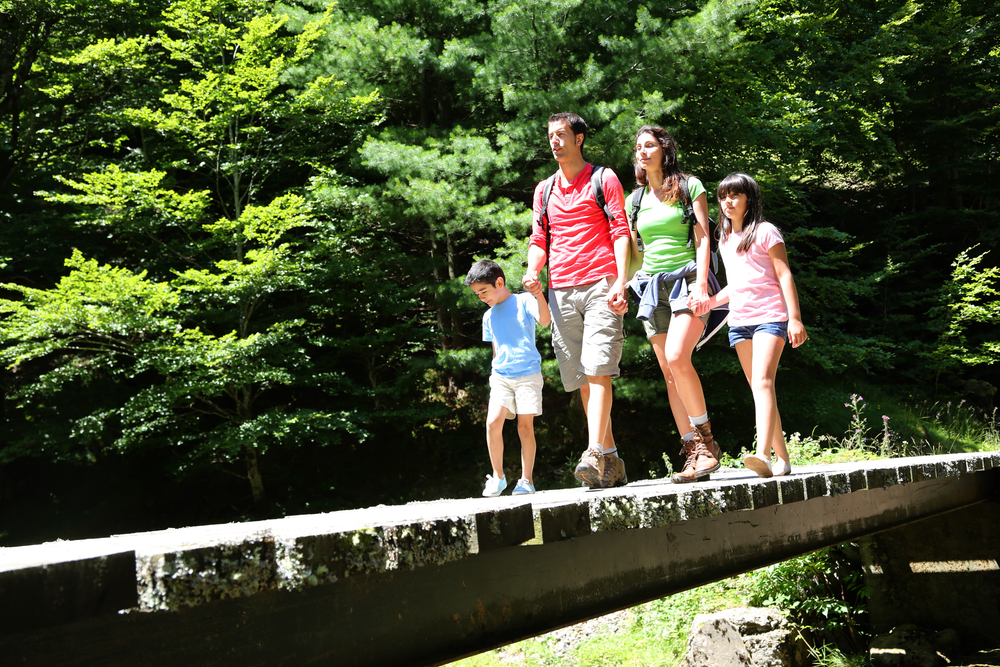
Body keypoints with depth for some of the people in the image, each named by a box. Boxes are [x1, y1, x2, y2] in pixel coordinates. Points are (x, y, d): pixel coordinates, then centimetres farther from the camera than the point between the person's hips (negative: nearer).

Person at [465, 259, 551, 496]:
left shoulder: (523, 301, -1)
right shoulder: (489, 316, 15)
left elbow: (544, 321, -19)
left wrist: (539, 296, -35)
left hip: (528, 374, -4)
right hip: (501, 376, 4)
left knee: (525, 426, -5)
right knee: (493, 422, -13)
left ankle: (526, 480, 5)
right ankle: (498, 476, -1)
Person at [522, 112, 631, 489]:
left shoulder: (604, 179, 7)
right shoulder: (545, 189, 21)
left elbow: (620, 233, -1)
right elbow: (539, 241, 19)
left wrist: (620, 284, -13)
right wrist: (533, 272, -3)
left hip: (600, 286, -5)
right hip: (561, 292, 5)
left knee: (597, 371, -18)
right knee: (581, 381, 3)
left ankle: (594, 455, -25)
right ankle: (613, 464, 9)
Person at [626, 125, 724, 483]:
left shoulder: (689, 186, 4)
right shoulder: (635, 199, 16)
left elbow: (703, 238, -2)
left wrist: (701, 284, -14)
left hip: (687, 279, -5)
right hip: (652, 286, 5)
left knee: (677, 357, -25)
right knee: (669, 373, -1)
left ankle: (706, 440, -13)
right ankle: (693, 454, 0)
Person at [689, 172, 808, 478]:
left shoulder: (765, 232, -1)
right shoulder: (725, 240, 19)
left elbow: (784, 275, -5)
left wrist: (795, 318, -12)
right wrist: (709, 301, 8)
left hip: (770, 317, -7)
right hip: (739, 321, 7)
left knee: (763, 381, -21)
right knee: (759, 389, 4)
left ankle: (763, 454, -33)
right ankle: (782, 458, 8)